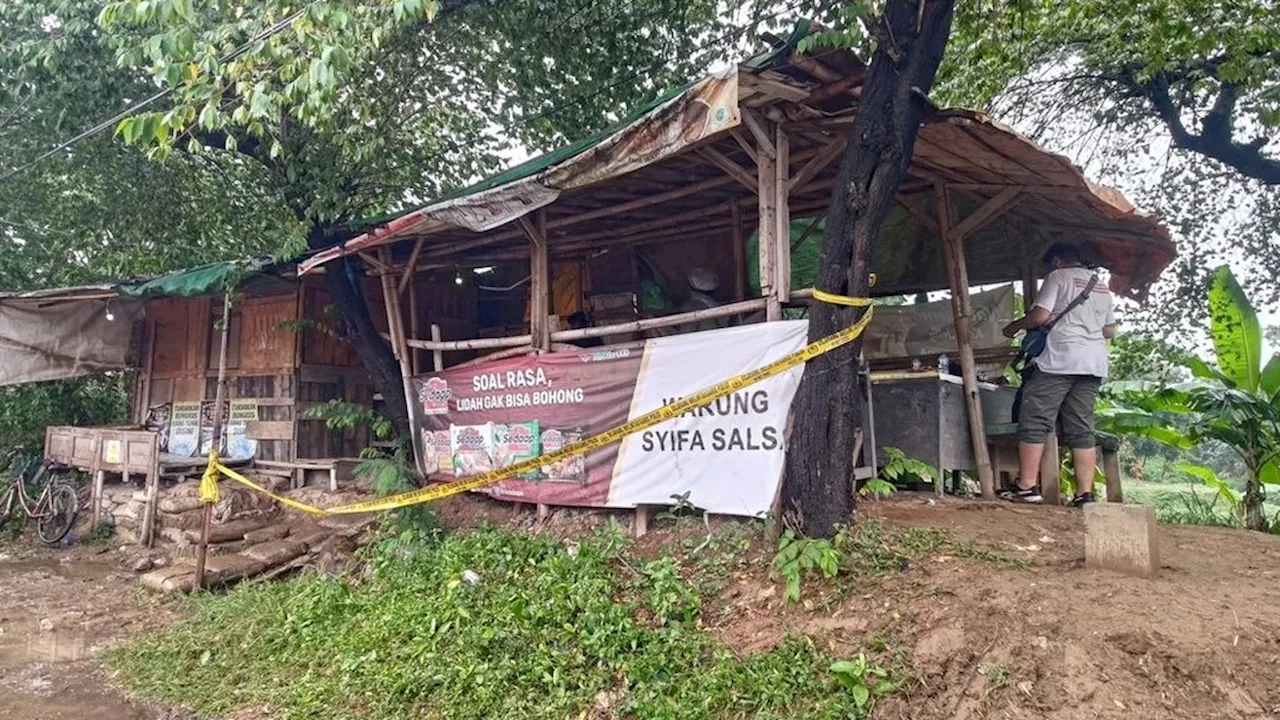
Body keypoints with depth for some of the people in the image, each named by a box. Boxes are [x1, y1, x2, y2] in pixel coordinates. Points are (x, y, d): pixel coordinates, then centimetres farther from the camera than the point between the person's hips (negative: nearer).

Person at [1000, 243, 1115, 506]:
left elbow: (1040, 316, -9)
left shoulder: (1058, 277, 1)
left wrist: (1015, 326, 7)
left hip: (1060, 359, -7)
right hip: (1094, 364, 7)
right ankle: (1085, 493, 2)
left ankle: (1027, 486, -8)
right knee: (1081, 429, 6)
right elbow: (1109, 330, 22)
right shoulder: (1101, 286, 22)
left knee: (1034, 421, -4)